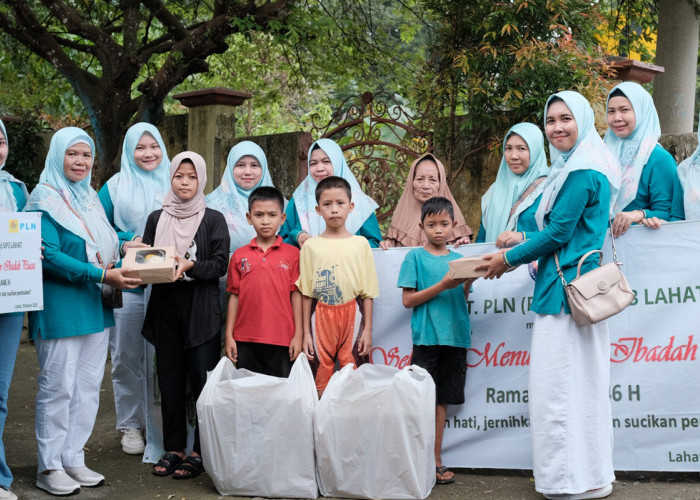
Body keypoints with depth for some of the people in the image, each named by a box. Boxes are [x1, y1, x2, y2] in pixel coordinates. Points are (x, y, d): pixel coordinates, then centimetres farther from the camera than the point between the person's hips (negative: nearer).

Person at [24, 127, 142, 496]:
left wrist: (124, 245, 2)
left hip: (95, 306, 8)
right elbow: (49, 256, -18)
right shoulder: (46, 199, -9)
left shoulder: (90, 198, 15)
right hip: (59, 306, -7)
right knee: (58, 386, -2)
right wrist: (101, 275, -23)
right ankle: (49, 468, 9)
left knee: (88, 386, 10)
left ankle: (73, 459, 20)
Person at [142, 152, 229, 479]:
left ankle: (201, 452, 5)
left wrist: (190, 266, -20)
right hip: (165, 308, 3)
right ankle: (173, 448, 17)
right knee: (169, 379, 7)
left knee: (203, 380, -4)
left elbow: (220, 264, -5)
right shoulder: (157, 218, 12)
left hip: (201, 310, -3)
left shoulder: (213, 220, 3)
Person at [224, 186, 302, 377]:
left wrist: (298, 335, -2)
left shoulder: (292, 253, 1)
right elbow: (234, 296, 8)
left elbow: (296, 295, 1)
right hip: (245, 339, 2)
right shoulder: (239, 256, 6)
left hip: (282, 339, -2)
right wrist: (229, 336, 6)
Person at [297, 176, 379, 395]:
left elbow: (367, 292, 4)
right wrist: (306, 333, 2)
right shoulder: (310, 246, 3)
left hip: (352, 314, 0)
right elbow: (306, 294, 4)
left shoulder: (360, 244, 3)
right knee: (323, 371, 4)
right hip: (323, 316, 0)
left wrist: (367, 329, 0)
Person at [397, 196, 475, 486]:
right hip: (427, 337, -4)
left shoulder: (459, 259, 13)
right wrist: (443, 285, -13)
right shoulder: (415, 257, 1)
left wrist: (468, 283, -6)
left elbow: (461, 300, 15)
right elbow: (408, 300, -4)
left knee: (442, 399, 8)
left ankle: (436, 460, 13)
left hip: (455, 337, 4)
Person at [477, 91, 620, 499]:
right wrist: (518, 253, 16)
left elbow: (558, 233, -16)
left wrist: (509, 259, -4)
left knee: (560, 382, -5)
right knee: (582, 381, 14)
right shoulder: (586, 167, 16)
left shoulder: (580, 172, -16)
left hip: (568, 289, -11)